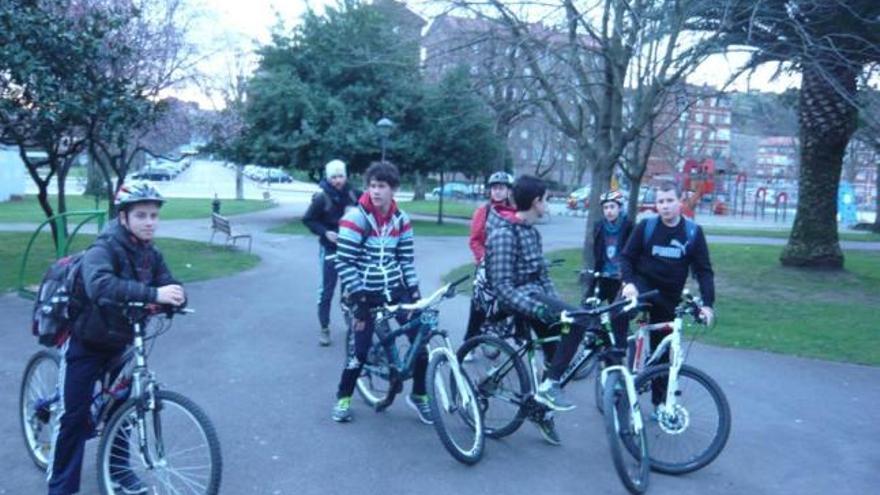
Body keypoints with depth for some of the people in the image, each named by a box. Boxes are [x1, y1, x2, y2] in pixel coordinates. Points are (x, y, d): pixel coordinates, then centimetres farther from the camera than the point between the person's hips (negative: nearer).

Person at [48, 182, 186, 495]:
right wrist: (153, 294, -54)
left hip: (119, 341, 6)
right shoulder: (104, 249, -25)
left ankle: (118, 470, 30)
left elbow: (169, 286, -12)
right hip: (86, 342, -6)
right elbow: (100, 285, -45)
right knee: (74, 414, -1)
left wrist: (175, 297, -37)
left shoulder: (150, 254, -3)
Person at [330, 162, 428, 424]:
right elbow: (344, 262, -15)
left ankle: (418, 395, 19)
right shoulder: (356, 218, -13)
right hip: (366, 293, -4)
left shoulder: (401, 219, 1)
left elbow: (407, 258, 6)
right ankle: (343, 398, 22)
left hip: (396, 289, 4)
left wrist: (415, 291, -1)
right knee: (359, 350, -3)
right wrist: (357, 298, -18)